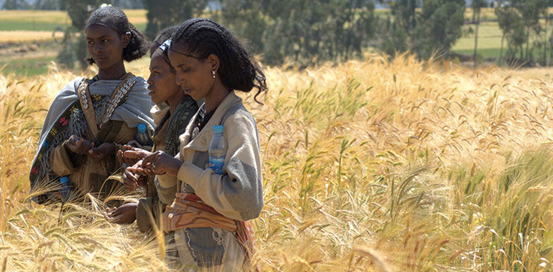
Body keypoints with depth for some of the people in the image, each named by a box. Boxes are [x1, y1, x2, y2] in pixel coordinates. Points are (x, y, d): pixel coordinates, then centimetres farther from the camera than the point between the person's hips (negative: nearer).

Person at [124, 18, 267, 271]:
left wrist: (180, 169, -17)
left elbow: (246, 203, -24)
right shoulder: (199, 119, 13)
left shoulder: (236, 122, -12)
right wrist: (163, 170, -3)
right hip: (182, 251, 8)